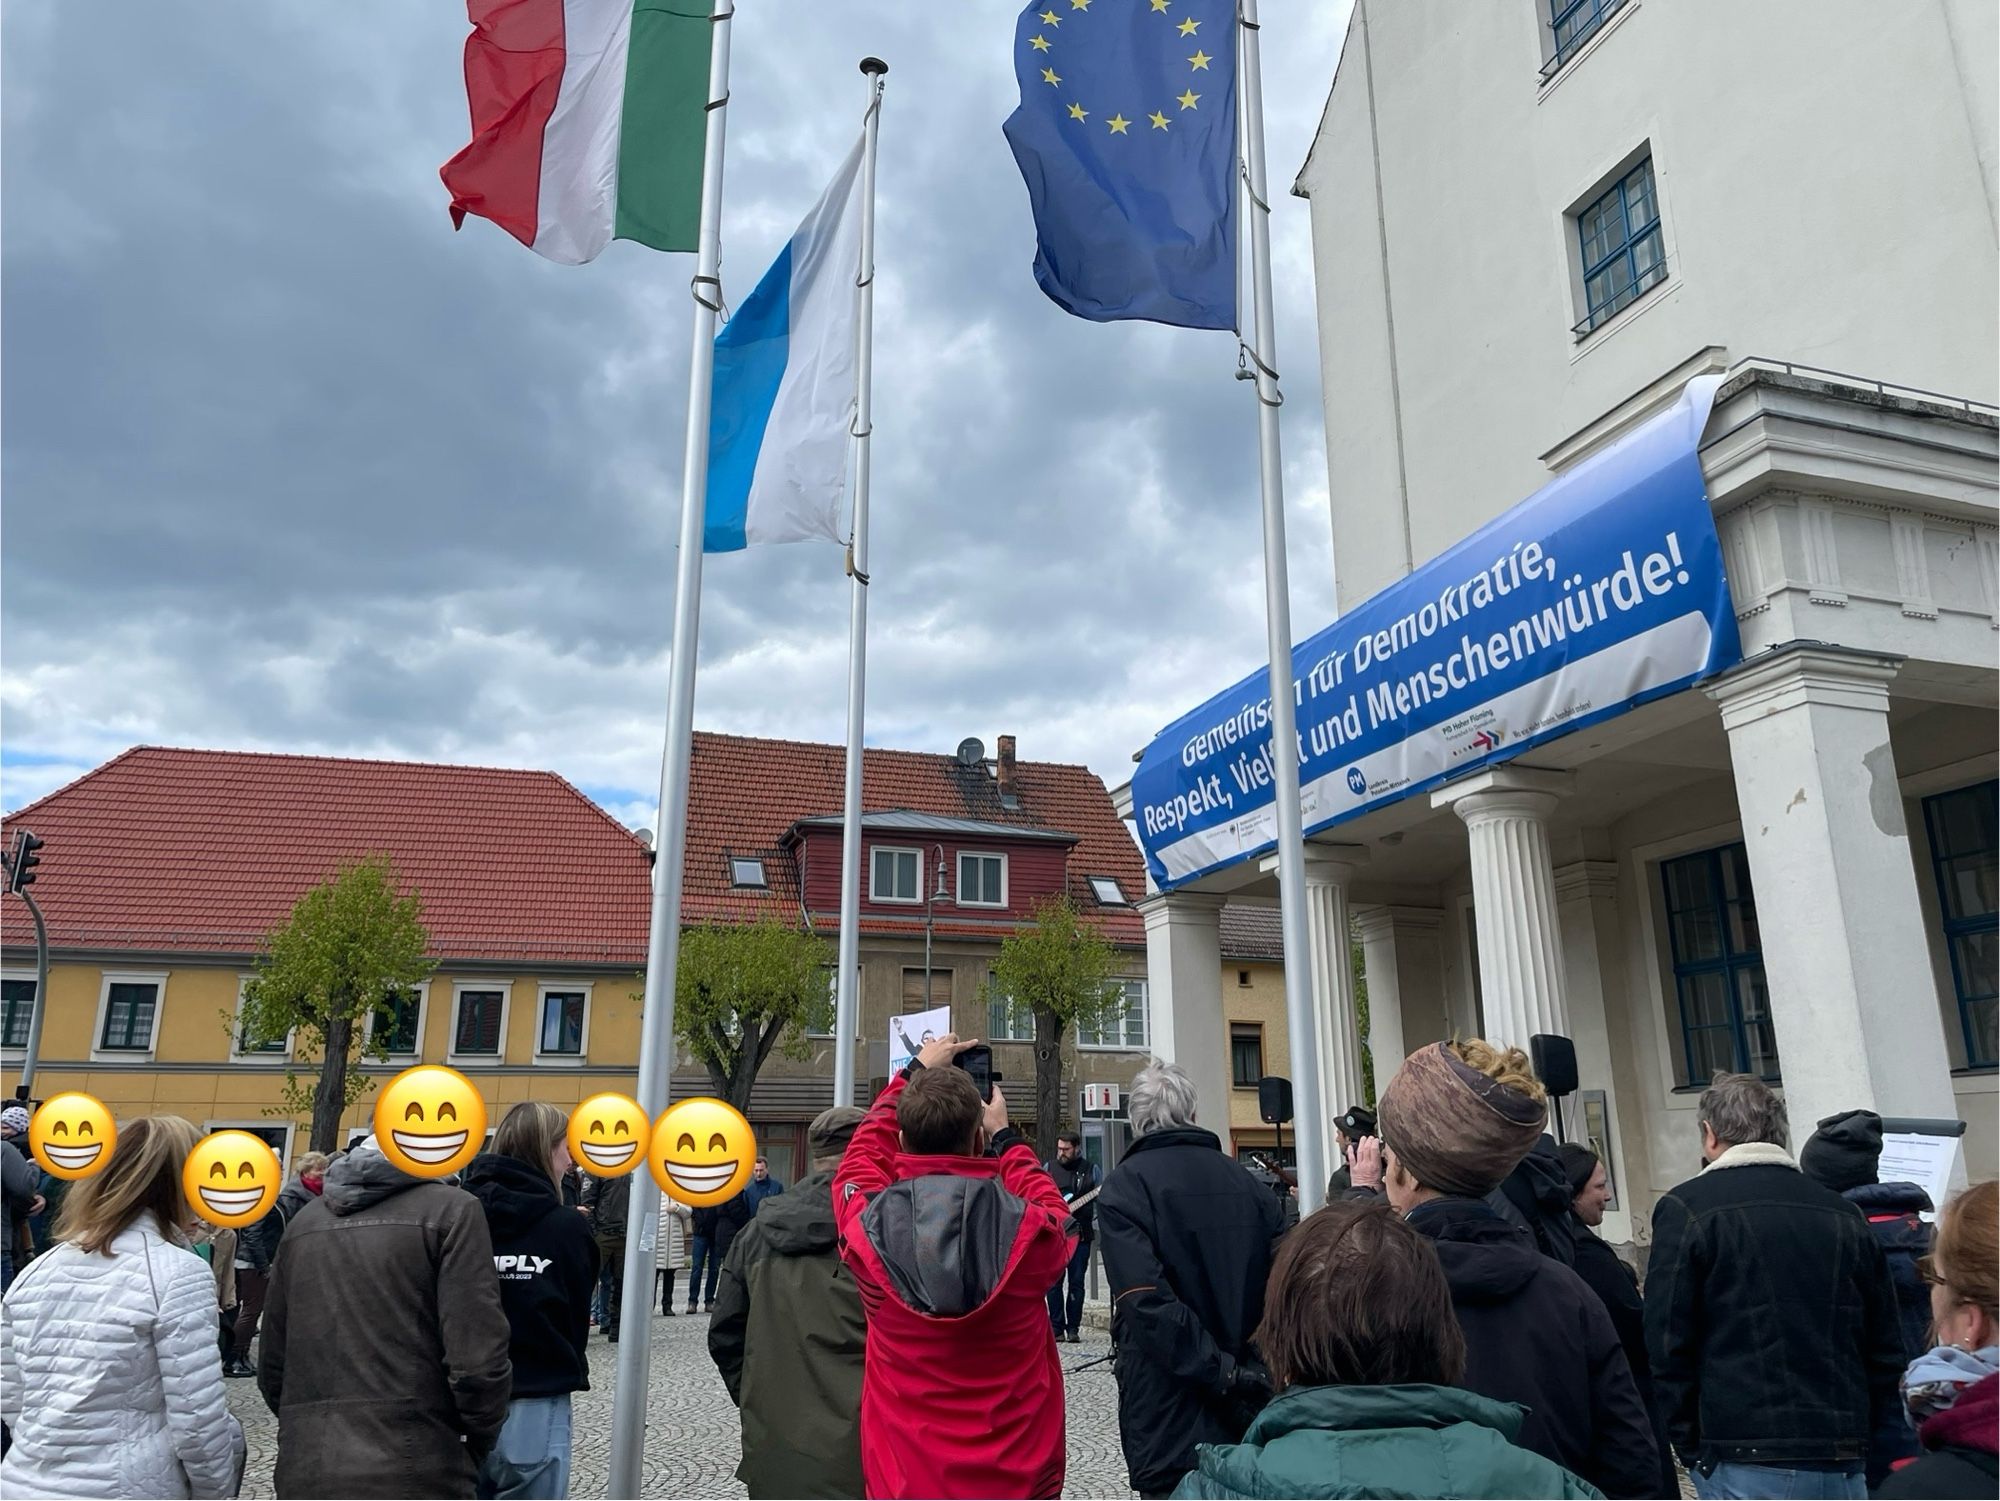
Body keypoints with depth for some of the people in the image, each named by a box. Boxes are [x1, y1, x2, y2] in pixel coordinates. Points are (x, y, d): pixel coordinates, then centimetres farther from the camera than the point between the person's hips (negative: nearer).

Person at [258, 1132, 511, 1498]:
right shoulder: (450, 1210, -5)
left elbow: (272, 1365, 15)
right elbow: (476, 1362, -12)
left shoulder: (305, 1221, 14)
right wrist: (475, 1449, 3)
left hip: (304, 1471, 6)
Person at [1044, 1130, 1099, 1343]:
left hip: (1081, 1234, -1)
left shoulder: (1090, 1169, 5)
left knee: (1077, 1283, 2)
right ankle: (1056, 1327, 7)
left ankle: (1073, 1328, 9)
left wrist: (1097, 1227, -6)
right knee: (1054, 1282, 0)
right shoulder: (1049, 1168, 7)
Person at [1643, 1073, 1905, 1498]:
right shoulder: (1845, 1215, 10)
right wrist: (1871, 1457, 18)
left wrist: (1692, 1447, 1)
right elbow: (1885, 1348, 12)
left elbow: (1668, 1343, -8)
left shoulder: (1687, 1208, -5)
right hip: (1845, 1462, 5)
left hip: (1745, 1462, -5)